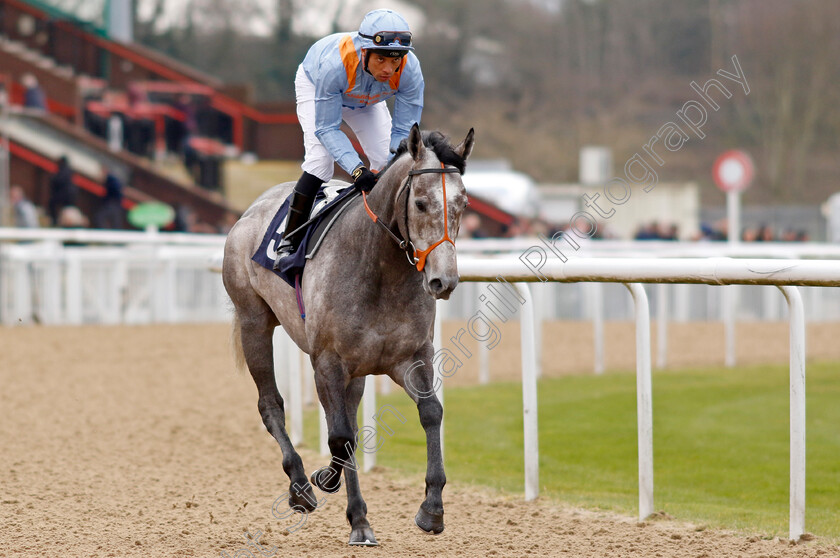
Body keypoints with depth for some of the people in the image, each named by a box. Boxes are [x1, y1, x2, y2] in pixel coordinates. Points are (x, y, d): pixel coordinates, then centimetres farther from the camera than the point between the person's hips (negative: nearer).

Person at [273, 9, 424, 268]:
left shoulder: (410, 70, -37)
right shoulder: (333, 64, -46)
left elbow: (404, 130, -27)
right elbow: (327, 128, -37)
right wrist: (356, 169, -51)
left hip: (366, 101, 4)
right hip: (314, 84, -4)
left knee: (387, 162, -9)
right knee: (320, 161, -21)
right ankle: (288, 242, -10)